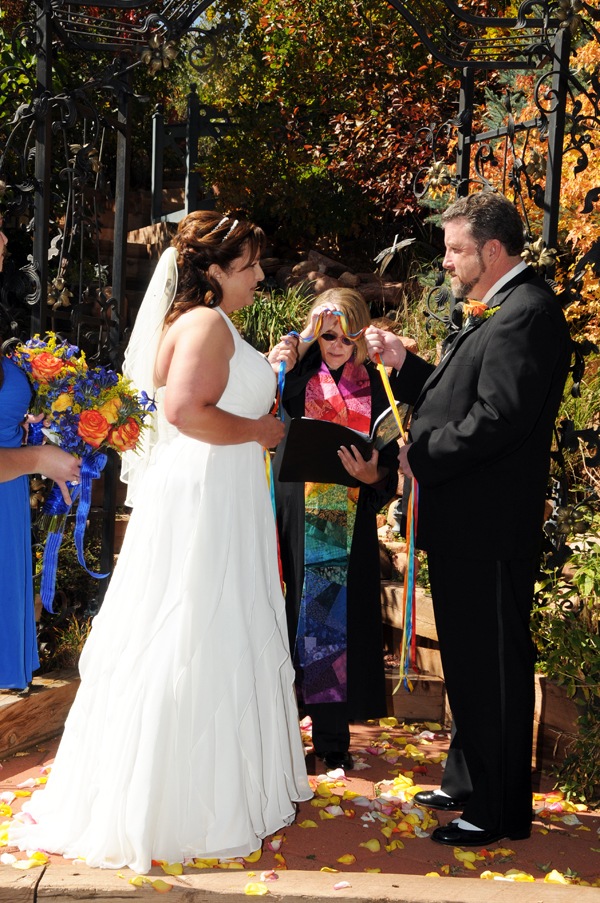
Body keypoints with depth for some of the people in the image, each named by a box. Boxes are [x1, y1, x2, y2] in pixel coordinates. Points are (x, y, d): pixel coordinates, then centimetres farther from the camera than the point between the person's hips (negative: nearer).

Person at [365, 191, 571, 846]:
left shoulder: (527, 312, -16)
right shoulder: (492, 313, 17)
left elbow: (498, 416, -25)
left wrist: (423, 456, -16)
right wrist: (402, 363, 8)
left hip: (489, 528, -10)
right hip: (465, 523, 10)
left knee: (493, 666, 0)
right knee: (468, 662, 19)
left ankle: (499, 813, 13)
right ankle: (467, 783, 34)